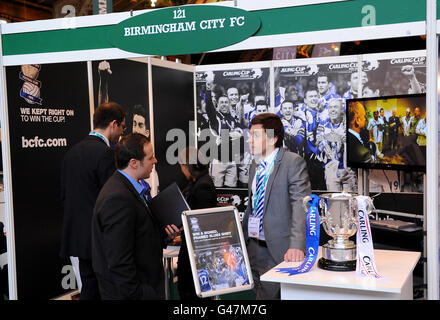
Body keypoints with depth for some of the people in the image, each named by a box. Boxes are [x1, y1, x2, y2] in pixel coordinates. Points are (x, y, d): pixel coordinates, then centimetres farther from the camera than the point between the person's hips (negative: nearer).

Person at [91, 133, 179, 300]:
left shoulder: (127, 187, 7)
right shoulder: (118, 198, -24)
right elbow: (119, 263, -25)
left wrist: (164, 235, 2)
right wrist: (138, 295, -21)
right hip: (129, 292, -9)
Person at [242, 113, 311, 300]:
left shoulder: (293, 162, -13)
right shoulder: (255, 165, 12)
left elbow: (301, 205, -22)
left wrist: (297, 245, -32)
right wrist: (241, 239, 21)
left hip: (278, 250, -7)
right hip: (254, 247, 7)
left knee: (269, 295, -7)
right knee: (259, 294, 14)